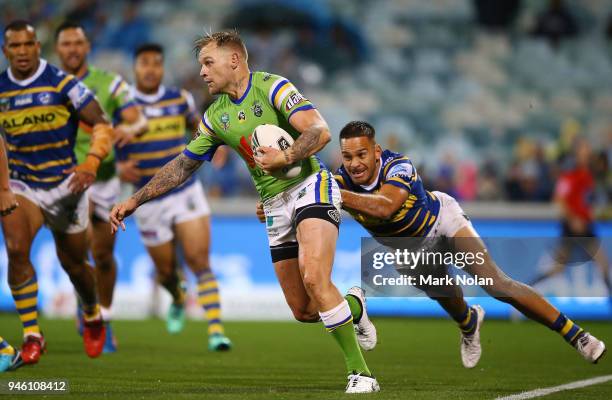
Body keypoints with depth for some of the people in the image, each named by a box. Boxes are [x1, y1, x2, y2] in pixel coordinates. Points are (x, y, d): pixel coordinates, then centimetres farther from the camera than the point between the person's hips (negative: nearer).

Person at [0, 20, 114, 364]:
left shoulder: (62, 83, -11)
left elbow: (103, 125, -10)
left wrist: (91, 164, -25)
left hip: (65, 184, -1)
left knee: (73, 263, 10)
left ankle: (93, 317, 42)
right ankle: (32, 335, -15)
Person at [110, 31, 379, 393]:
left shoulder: (273, 87, -8)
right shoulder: (216, 116, 12)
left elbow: (321, 131, -18)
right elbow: (182, 166, 18)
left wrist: (286, 157, -34)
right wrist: (135, 200, 13)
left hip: (310, 188, -7)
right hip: (275, 206, 7)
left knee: (314, 279, -28)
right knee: (302, 310, 3)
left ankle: (360, 373, -23)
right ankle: (353, 307, 35)